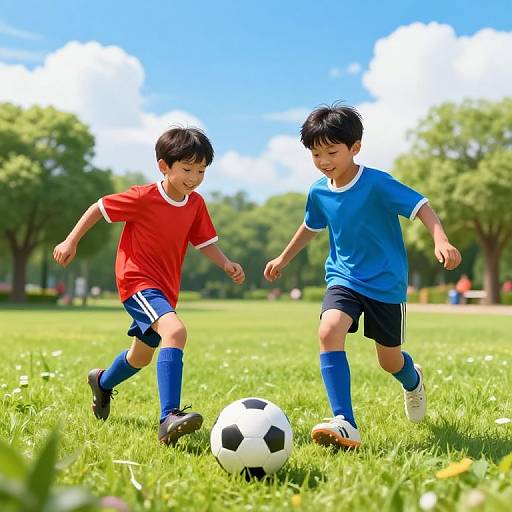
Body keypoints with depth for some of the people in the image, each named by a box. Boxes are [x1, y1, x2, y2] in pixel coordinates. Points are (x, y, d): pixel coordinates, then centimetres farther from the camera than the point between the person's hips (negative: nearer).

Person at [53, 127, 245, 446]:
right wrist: (71, 241, -5)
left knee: (142, 356, 25)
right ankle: (170, 419, -40)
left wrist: (226, 263, -7)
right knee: (175, 331, -34)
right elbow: (99, 208, -5)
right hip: (137, 280, -8)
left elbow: (204, 241, 10)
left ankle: (103, 382, 58)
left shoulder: (196, 204, 2)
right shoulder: (144, 198, -16)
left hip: (166, 288, 8)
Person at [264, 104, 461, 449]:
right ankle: (345, 424, -28)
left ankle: (413, 380, 50)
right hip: (344, 278, 3)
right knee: (329, 331, -27)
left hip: (387, 282, -3)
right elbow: (311, 227, 19)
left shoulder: (377, 184, -17)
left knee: (390, 361, 9)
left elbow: (420, 206, -17)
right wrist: (284, 258, 31)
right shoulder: (319, 192, 0)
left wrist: (441, 241, -35)